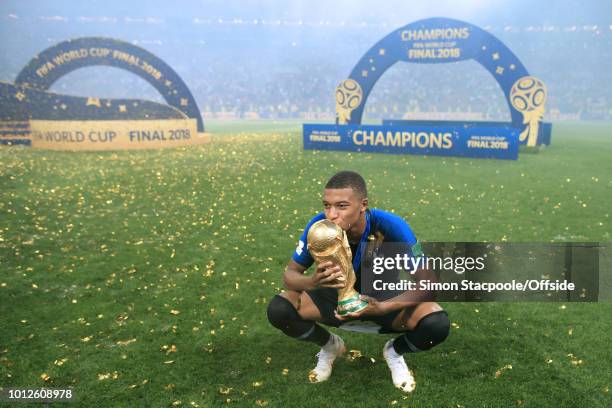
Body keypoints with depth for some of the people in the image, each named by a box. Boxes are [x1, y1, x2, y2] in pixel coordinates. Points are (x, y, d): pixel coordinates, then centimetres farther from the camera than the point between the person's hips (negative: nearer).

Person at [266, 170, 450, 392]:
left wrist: (383, 307, -44)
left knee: (437, 324, -29)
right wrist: (312, 282, -40)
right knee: (278, 310, -22)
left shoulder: (390, 226, -32)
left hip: (385, 298, -1)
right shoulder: (319, 226, -27)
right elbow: (290, 274, -15)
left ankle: (394, 351, 8)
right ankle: (330, 345, 10)